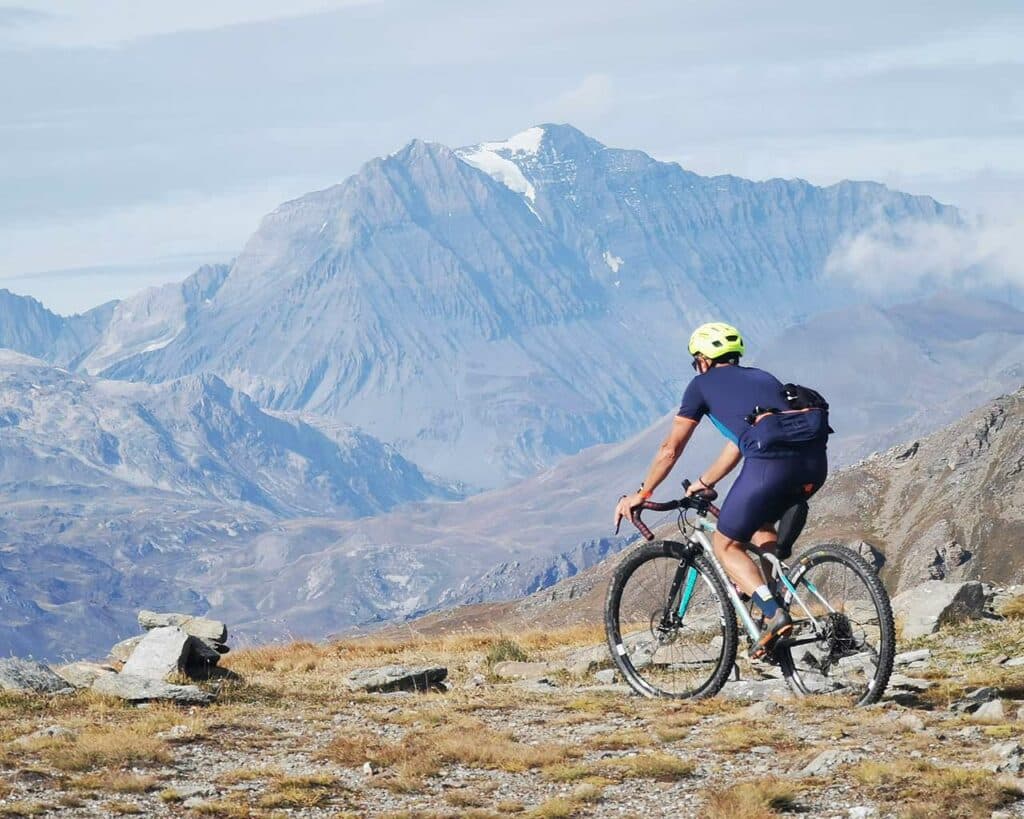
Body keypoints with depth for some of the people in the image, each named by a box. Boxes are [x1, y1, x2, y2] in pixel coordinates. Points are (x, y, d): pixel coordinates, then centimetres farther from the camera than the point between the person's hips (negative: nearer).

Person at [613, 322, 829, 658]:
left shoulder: (703, 384, 19)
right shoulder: (762, 378, 35)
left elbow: (670, 449, 23)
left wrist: (640, 495, 34)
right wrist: (704, 483, 56)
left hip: (771, 460, -6)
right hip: (815, 459, 6)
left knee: (726, 545, 11)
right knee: (761, 526, 32)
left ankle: (773, 614, -10)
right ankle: (779, 601, 18)